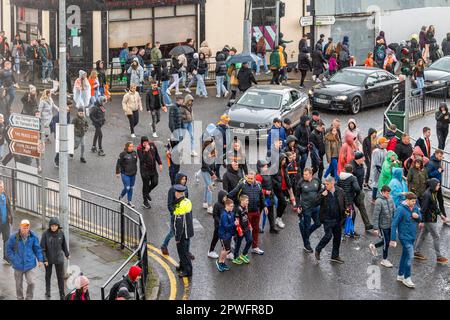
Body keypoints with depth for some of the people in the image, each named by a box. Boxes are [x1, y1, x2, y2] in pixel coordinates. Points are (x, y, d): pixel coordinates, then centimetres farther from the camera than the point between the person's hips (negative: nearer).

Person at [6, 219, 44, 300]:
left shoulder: (33, 237, -5)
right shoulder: (13, 237, -9)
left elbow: (37, 248, 5)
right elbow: (9, 249, 1)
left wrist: (40, 260, 1)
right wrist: (13, 260, -6)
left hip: (29, 264, 0)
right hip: (18, 265, 0)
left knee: (31, 282, -8)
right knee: (19, 284, 12)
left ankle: (29, 298, 12)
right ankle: (20, 298, 30)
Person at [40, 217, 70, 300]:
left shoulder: (61, 233, -10)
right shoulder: (46, 234, -17)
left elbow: (64, 244, 6)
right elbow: (42, 247, -14)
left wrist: (67, 254, 17)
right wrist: (44, 259, -18)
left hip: (59, 258, 1)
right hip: (48, 258, -1)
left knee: (60, 277, 1)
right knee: (48, 275, 18)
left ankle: (62, 295, 10)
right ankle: (47, 291, 37)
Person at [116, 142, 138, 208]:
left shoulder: (134, 153, 3)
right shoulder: (123, 154, -14)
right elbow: (118, 163, -9)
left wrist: (135, 171, 21)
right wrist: (117, 172, -8)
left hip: (133, 174, 6)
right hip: (125, 174, -6)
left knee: (131, 188, 10)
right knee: (127, 188, -8)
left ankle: (129, 202, 20)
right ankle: (121, 196, 20)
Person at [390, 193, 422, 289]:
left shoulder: (415, 207, 1)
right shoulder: (400, 210, -18)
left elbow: (420, 218, 16)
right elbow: (394, 225, -17)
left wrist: (417, 216, -11)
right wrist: (393, 240, -18)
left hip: (412, 236, 7)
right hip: (404, 236, -7)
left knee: (405, 255, 16)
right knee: (410, 256, -11)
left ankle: (400, 275, 28)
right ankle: (407, 278, -2)